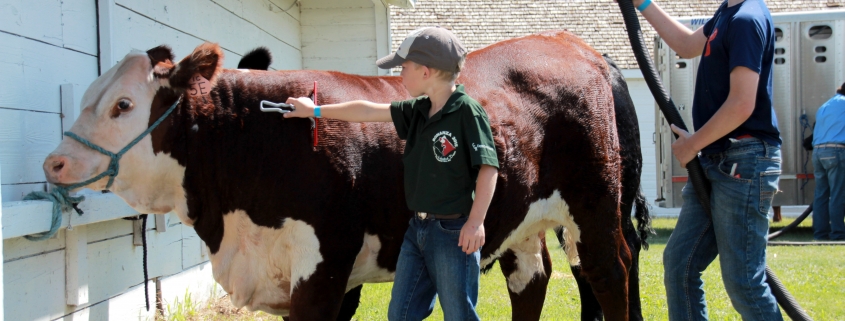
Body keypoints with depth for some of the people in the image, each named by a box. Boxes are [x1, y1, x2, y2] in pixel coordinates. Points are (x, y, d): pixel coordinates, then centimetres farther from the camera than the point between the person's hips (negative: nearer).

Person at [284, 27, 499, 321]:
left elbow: (488, 167, -17)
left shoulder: (467, 111, -14)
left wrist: (476, 222, -21)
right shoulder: (418, 111, 8)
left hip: (454, 233, -8)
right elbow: (368, 111, 17)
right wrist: (316, 111, 24)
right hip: (418, 229, 8)